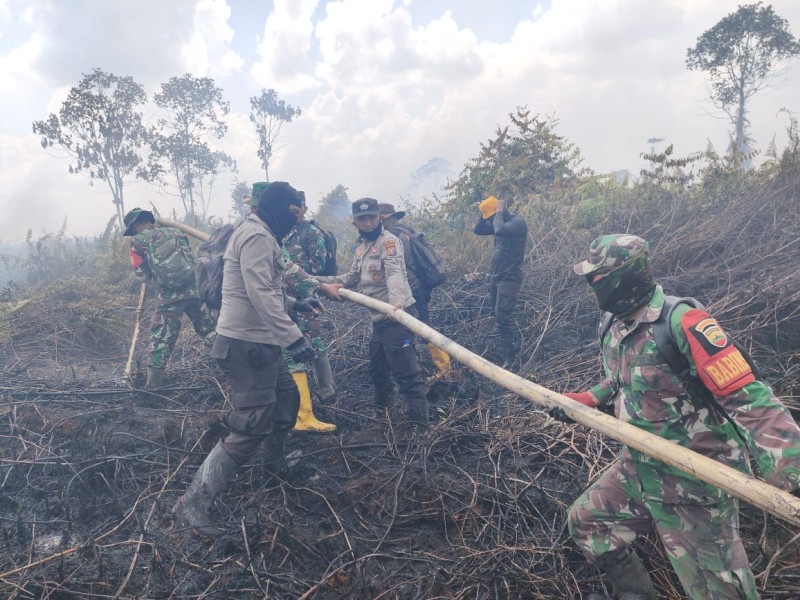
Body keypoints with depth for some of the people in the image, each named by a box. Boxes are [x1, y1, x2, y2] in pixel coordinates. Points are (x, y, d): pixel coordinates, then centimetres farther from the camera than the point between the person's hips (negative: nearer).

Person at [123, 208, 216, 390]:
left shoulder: (138, 241, 0)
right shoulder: (174, 232, 12)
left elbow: (143, 275, 1)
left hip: (169, 296, -3)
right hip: (193, 288, 4)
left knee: (161, 338, 7)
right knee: (209, 328, 15)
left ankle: (153, 382, 13)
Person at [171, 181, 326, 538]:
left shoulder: (261, 235, 17)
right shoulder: (257, 236, -16)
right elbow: (260, 294, -27)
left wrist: (295, 304, 24)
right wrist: (293, 337, -29)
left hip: (259, 342, 11)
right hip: (247, 345, -11)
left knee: (287, 397, 25)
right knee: (251, 427, -10)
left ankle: (281, 459, 49)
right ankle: (193, 504, -3)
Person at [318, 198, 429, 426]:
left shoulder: (389, 241, -11)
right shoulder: (362, 246, 16)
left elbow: (395, 273, -28)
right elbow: (351, 278, 21)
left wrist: (397, 300, -46)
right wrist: (318, 281, 13)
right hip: (379, 317, 9)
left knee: (405, 370, -10)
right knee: (377, 368, 23)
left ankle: (420, 421, -3)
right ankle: (381, 411, 43)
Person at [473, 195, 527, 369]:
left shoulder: (517, 222, -15)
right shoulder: (499, 222, 11)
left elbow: (500, 231, -33)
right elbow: (478, 230, 15)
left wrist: (499, 212, -19)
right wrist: (483, 215, 0)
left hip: (509, 277, -9)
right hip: (495, 275, 9)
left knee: (502, 316, -13)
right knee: (498, 314, 16)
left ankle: (508, 358, -6)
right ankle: (515, 342, 33)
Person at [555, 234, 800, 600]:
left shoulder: (680, 323, -25)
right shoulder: (615, 326, 1)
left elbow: (747, 398, -28)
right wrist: (585, 401, 8)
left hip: (691, 483, -8)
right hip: (637, 468, 8)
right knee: (585, 522, 19)